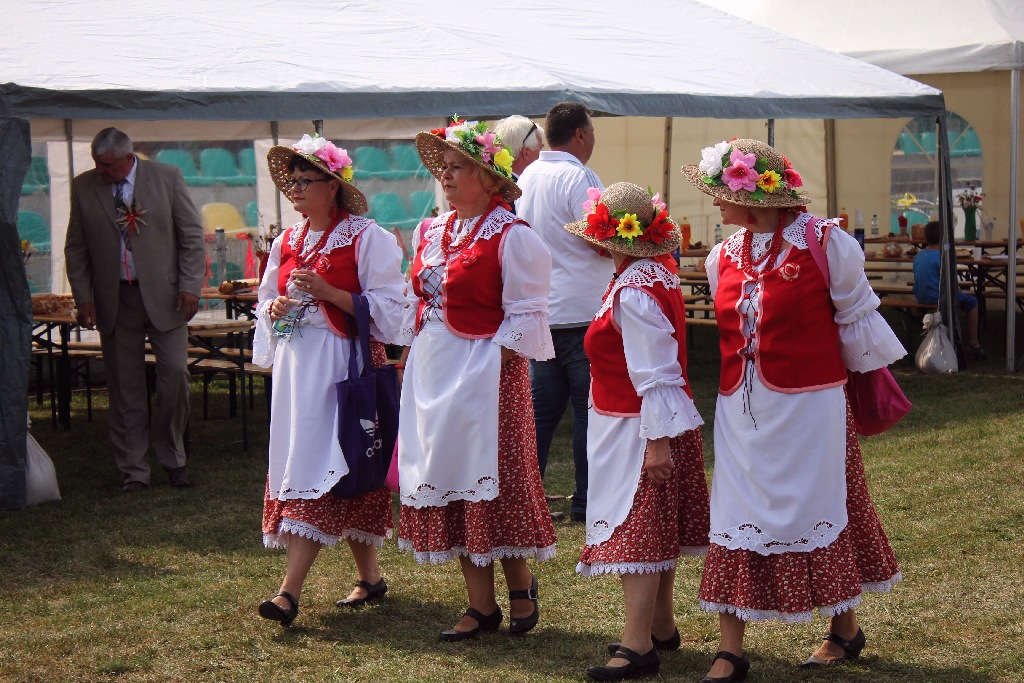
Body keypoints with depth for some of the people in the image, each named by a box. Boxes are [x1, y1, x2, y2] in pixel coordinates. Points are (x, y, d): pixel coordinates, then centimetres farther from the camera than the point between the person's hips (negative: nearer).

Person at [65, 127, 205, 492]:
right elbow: (75, 248, 8)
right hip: (114, 300, 1)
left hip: (164, 296, -1)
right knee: (125, 388, 3)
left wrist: (189, 287, -7)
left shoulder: (167, 177, -2)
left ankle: (173, 459, 13)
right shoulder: (83, 187, 3)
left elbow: (192, 236, 1)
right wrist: (83, 298, -1)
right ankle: (133, 471, 12)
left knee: (175, 373, -6)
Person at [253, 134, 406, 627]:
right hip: (297, 364, 7)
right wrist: (275, 308, 0)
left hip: (343, 364, -7)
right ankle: (369, 576, 20)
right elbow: (267, 300, 24)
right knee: (296, 463, 7)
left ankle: (290, 591, -17)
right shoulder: (287, 242, 14)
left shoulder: (366, 238, -7)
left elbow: (386, 309, -10)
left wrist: (327, 291, -19)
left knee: (320, 466, -12)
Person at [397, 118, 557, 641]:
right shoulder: (434, 233, 13)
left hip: (484, 372, -7)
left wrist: (494, 364, -16)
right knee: (449, 480, 8)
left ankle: (520, 585, 20)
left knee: (492, 481, -2)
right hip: (432, 371, 7)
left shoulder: (511, 236, -9)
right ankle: (481, 605, 16)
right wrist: (409, 359, 12)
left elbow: (523, 317, -10)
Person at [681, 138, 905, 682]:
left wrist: (869, 378, 10)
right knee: (736, 519, 2)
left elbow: (855, 318, 2)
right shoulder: (724, 256, 5)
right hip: (741, 410, 4)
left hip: (808, 406, -4)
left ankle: (844, 627, 27)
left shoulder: (824, 243, -10)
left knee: (819, 510, 7)